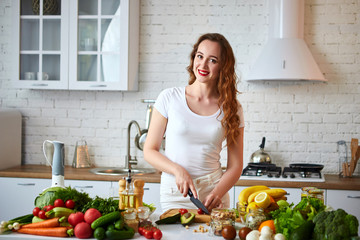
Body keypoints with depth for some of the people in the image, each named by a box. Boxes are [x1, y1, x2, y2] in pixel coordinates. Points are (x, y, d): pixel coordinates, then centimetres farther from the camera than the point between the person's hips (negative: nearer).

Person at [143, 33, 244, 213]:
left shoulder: (231, 108, 3)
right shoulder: (170, 97, 0)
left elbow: (235, 166, 4)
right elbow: (149, 151, 2)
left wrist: (217, 194, -14)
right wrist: (178, 170, -15)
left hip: (213, 192, 1)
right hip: (175, 194, -1)